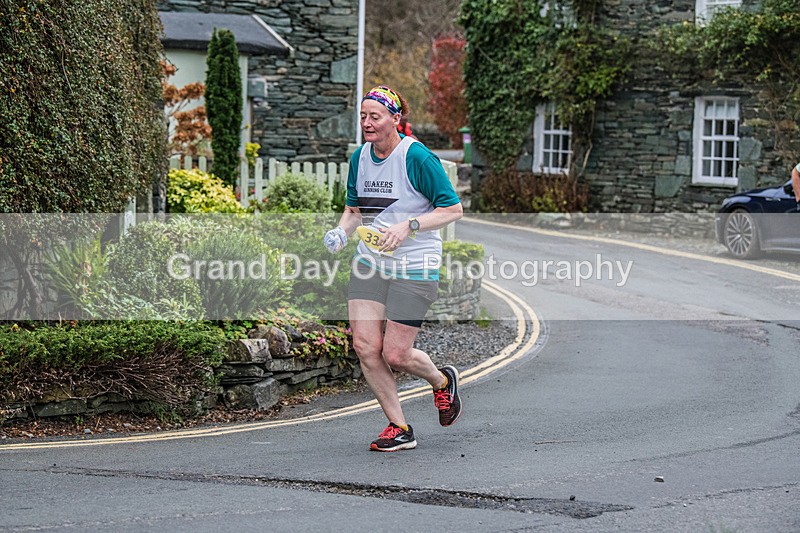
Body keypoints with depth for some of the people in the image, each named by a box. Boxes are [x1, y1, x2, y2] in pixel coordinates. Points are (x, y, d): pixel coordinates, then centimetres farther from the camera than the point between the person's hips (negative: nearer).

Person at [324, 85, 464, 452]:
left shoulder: (416, 157, -14)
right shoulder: (360, 157, 6)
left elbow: (453, 209, -12)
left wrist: (408, 226, -23)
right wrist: (341, 231, -2)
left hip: (414, 268, -6)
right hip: (370, 263, 6)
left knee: (395, 355, -5)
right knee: (364, 345, -8)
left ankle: (442, 381, 30)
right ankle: (399, 428, 7)